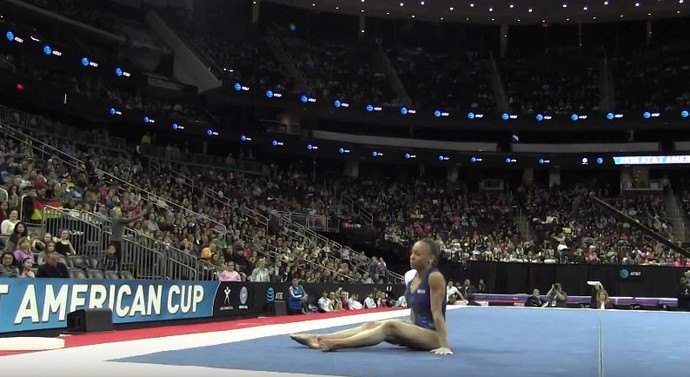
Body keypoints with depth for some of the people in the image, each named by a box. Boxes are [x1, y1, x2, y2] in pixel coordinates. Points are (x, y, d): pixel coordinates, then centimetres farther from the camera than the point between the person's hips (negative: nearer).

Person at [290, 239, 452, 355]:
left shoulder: (435, 277, -15)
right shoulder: (412, 279, 9)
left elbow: (437, 313, -20)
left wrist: (444, 345, -23)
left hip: (432, 335, -8)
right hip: (417, 331, 8)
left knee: (390, 326, -30)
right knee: (372, 324, -7)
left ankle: (336, 344, -39)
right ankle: (319, 339, -15)